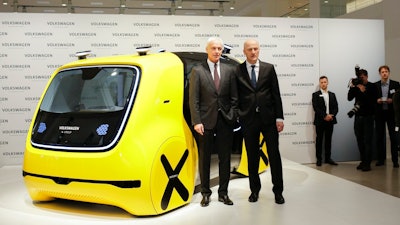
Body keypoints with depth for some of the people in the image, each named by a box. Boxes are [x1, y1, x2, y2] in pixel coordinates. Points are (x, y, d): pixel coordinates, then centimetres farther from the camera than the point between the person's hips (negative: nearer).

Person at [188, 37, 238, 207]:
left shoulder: (229, 70, 8)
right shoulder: (197, 71, 0)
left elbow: (234, 97, 8)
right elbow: (193, 99, -4)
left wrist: (232, 116, -4)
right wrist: (196, 121, -11)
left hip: (225, 121, 3)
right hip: (206, 121, -2)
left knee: (225, 158, 8)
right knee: (204, 158, 7)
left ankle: (223, 193, 20)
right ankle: (205, 193, 19)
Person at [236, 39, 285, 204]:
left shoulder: (269, 68, 5)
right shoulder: (237, 71, 2)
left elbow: (276, 94, 3)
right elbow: (236, 96, 3)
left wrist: (279, 117, -2)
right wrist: (237, 116, -2)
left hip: (268, 118, 0)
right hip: (249, 119, 0)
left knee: (274, 155, 3)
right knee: (252, 157, 9)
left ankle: (278, 191, 16)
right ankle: (254, 189, 24)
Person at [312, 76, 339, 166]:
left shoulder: (332, 95, 14)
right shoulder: (315, 95, 1)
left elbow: (336, 108, 7)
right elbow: (316, 108, -9)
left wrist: (331, 115, -11)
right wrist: (325, 116, -17)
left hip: (330, 121, 4)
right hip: (320, 121, -4)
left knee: (328, 140, 8)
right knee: (319, 140, 1)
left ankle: (328, 158, 15)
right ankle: (319, 159, 6)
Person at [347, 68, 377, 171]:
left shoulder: (372, 87, -4)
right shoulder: (357, 86, 8)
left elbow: (372, 101, -15)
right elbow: (349, 98, -1)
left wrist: (363, 91, -22)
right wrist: (352, 87, -11)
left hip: (368, 116, -5)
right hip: (358, 116, 5)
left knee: (367, 141, -5)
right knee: (360, 140, 8)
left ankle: (367, 163, -2)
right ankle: (363, 161, 17)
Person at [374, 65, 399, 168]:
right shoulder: (375, 85, 5)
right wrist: (377, 100, -12)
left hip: (391, 113, -1)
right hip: (379, 114, 2)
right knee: (379, 137, 5)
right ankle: (381, 159, 14)